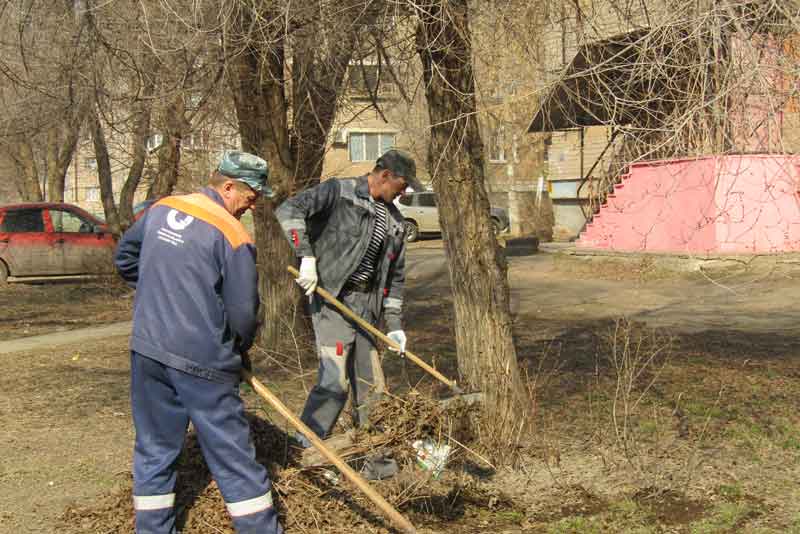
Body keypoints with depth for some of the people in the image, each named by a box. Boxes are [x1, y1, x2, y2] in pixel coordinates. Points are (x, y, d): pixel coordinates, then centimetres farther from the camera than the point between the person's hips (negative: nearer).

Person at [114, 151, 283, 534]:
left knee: (154, 446, 16)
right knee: (232, 452, 4)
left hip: (147, 351, 6)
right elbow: (243, 312, -12)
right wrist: (240, 349, 8)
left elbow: (125, 257, 21)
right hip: (201, 361, -6)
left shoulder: (161, 209, 6)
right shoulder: (233, 235, -14)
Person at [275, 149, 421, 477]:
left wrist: (394, 323, 12)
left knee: (371, 385, 12)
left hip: (367, 305, 8)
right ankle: (306, 450, -5)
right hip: (333, 299, -8)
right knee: (335, 380, -14)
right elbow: (288, 210, -17)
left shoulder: (394, 221, 15)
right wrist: (306, 255, -24)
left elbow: (395, 275, 19)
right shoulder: (339, 192, -6)